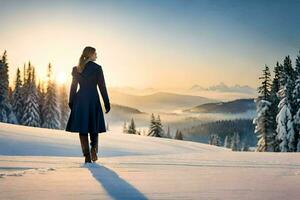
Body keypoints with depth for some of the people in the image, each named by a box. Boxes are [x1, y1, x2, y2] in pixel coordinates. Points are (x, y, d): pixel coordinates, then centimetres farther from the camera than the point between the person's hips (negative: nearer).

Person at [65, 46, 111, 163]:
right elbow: (102, 87, -6)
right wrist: (107, 104, -1)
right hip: (93, 99, -3)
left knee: (82, 128, 5)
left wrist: (71, 102, 17)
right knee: (94, 127, 11)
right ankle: (93, 150, -8)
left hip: (80, 100, 3)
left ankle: (87, 156, 2)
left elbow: (73, 86, 10)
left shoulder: (77, 69, 7)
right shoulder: (97, 68, -5)